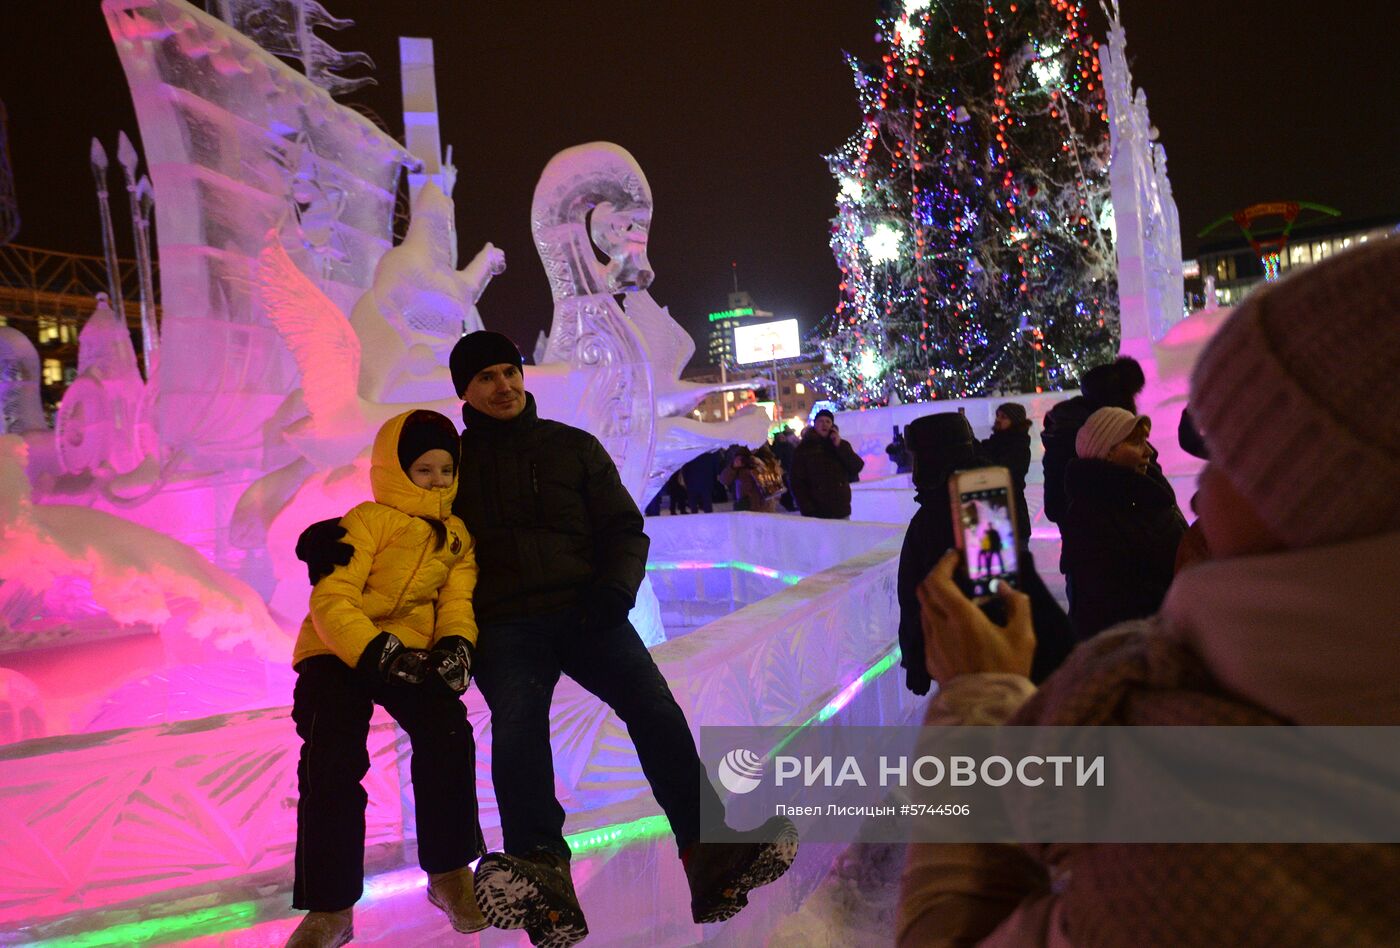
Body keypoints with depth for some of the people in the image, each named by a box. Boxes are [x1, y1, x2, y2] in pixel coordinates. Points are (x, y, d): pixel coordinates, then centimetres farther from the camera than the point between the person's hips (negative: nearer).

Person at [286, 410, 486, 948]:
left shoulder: (457, 537, 14)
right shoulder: (369, 520, -4)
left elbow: (457, 601, 3)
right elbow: (330, 601, -12)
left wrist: (456, 644, -20)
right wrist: (377, 652, -26)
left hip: (412, 654, 3)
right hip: (338, 655, -3)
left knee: (447, 733, -22)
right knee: (332, 764, -19)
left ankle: (449, 872, -4)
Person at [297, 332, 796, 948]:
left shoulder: (574, 447, 17)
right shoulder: (452, 461, 18)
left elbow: (623, 528, 14)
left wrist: (615, 587, -6)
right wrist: (330, 536, 2)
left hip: (584, 611, 1)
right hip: (503, 625, 0)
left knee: (653, 706, -21)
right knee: (516, 720, -29)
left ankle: (710, 855, -26)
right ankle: (541, 877, -41)